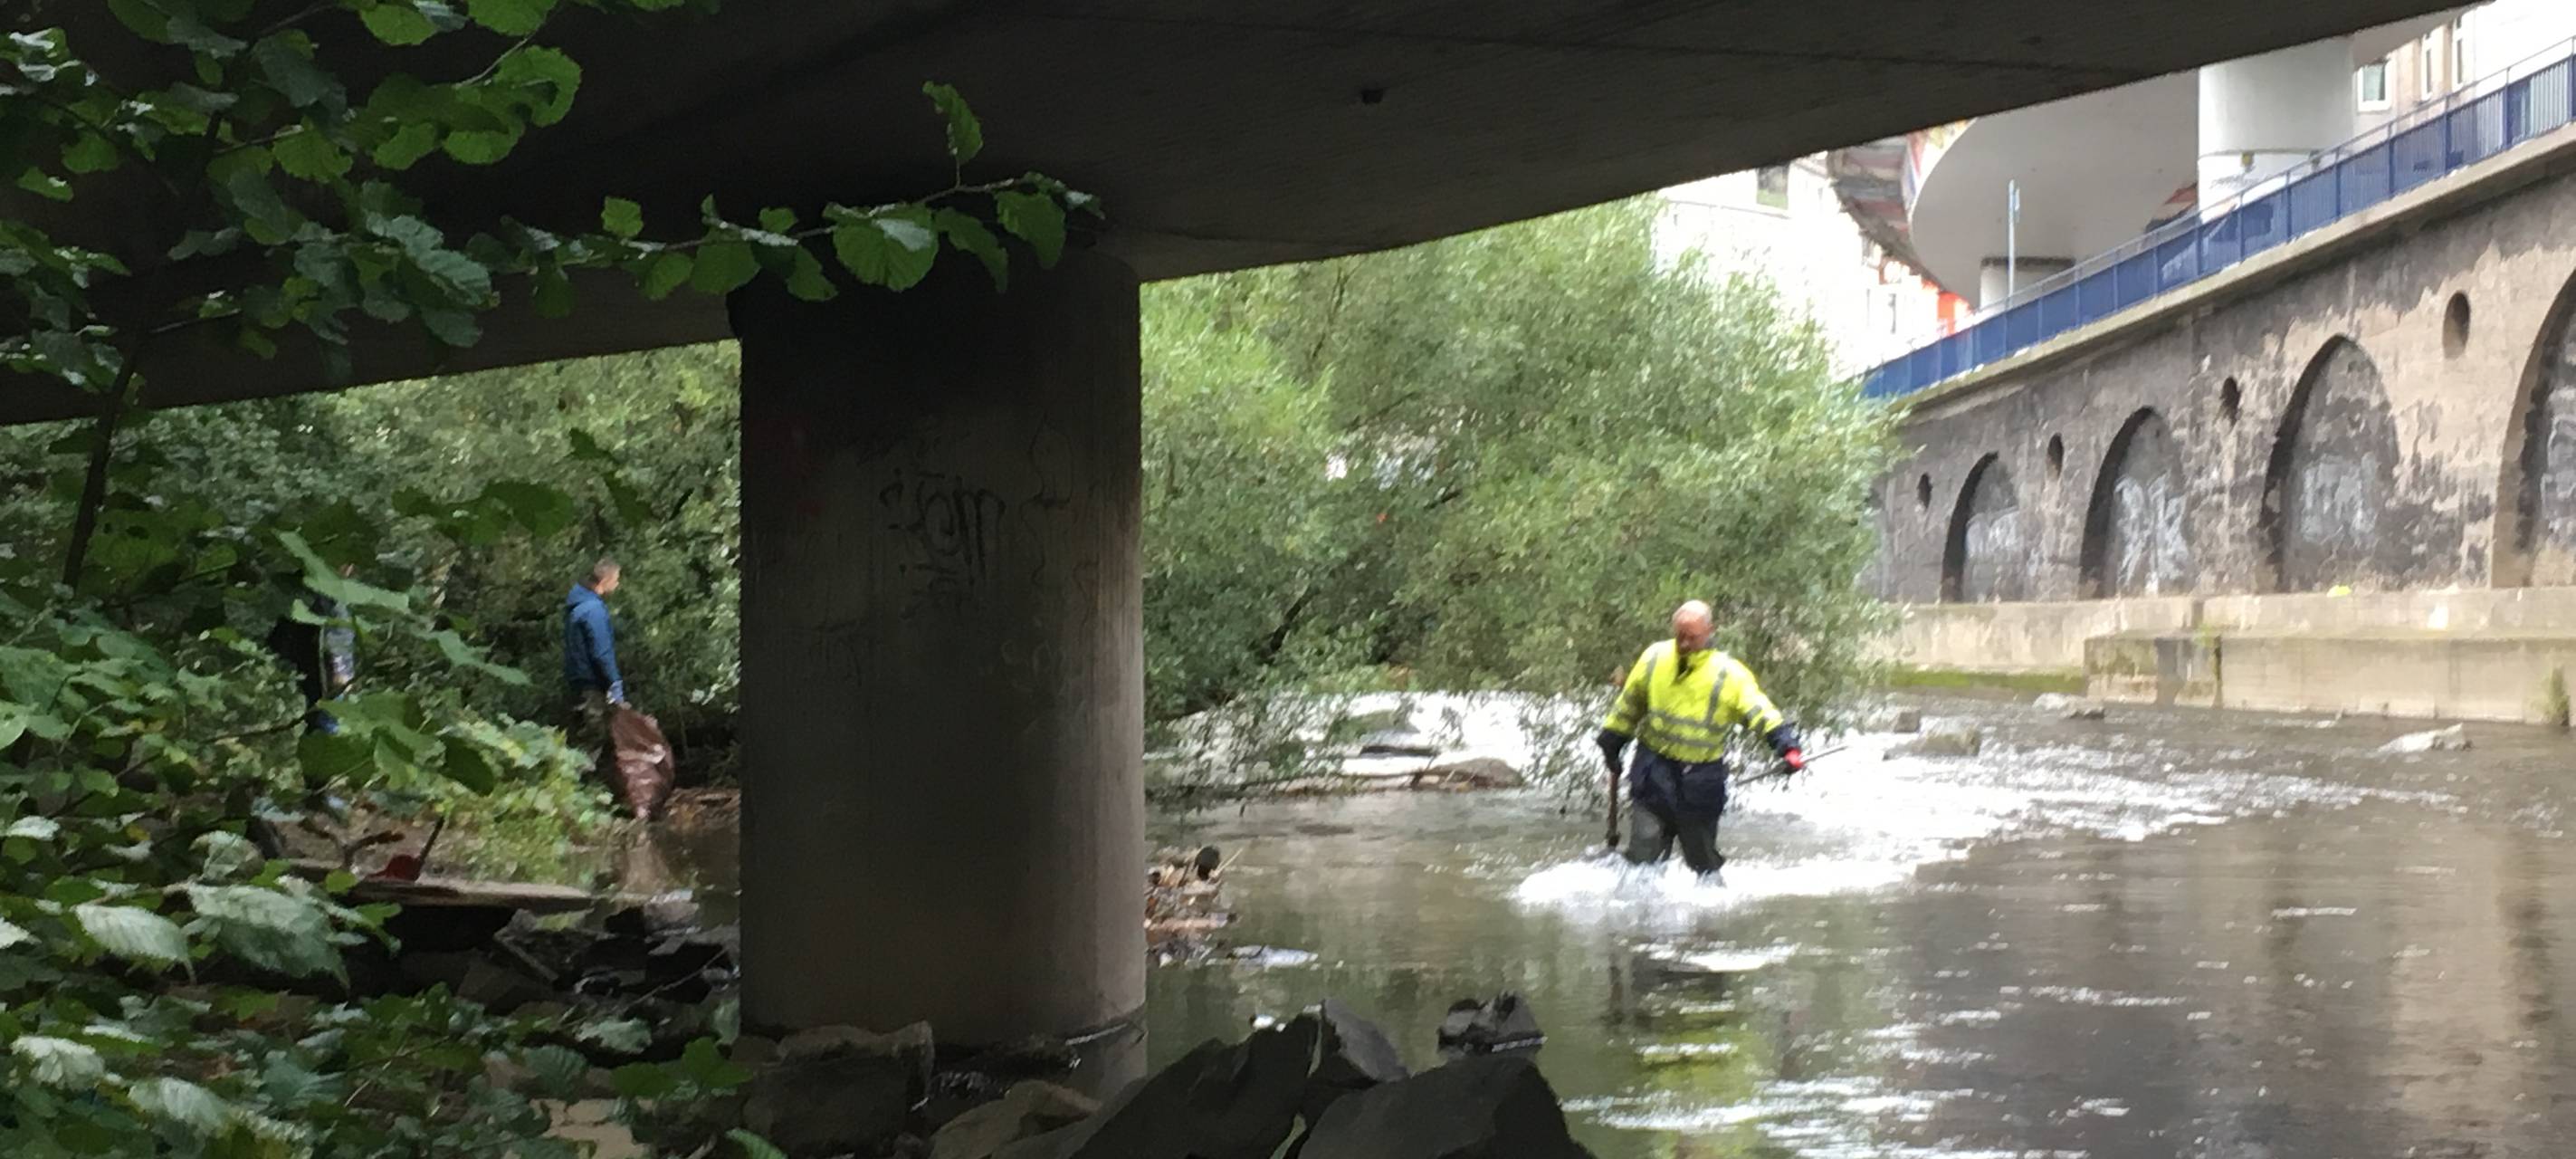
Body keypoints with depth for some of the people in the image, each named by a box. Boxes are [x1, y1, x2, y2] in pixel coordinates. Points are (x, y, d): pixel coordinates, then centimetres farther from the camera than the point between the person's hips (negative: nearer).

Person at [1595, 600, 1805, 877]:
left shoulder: (1729, 674, -11)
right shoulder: (1655, 658, -1)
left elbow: (1760, 712, -18)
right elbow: (1629, 704, 14)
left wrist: (1787, 747, -34)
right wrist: (1612, 741, 20)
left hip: (1701, 778, -1)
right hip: (1654, 770, 1)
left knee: (1703, 859, 11)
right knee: (1644, 853, -6)